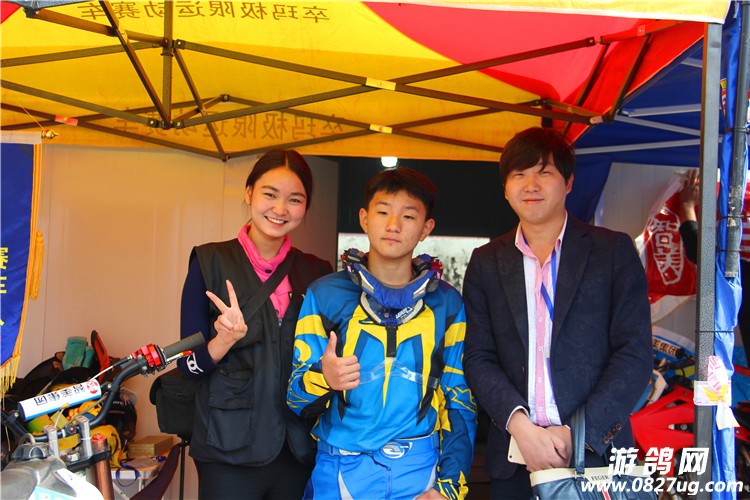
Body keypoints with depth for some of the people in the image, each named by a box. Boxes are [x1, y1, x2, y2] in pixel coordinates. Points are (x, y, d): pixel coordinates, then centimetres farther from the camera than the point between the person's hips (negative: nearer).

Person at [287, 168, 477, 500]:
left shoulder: (447, 304, 1)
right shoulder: (325, 295, -3)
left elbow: (461, 403, 5)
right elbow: (296, 398, -3)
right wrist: (323, 379, -24)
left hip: (420, 471, 1)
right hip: (341, 472, 0)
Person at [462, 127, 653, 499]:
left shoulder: (614, 250, 0)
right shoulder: (486, 262, 6)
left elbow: (635, 353, -5)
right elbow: (478, 358, 1)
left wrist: (578, 433, -13)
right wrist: (519, 425, -14)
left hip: (597, 453, -1)